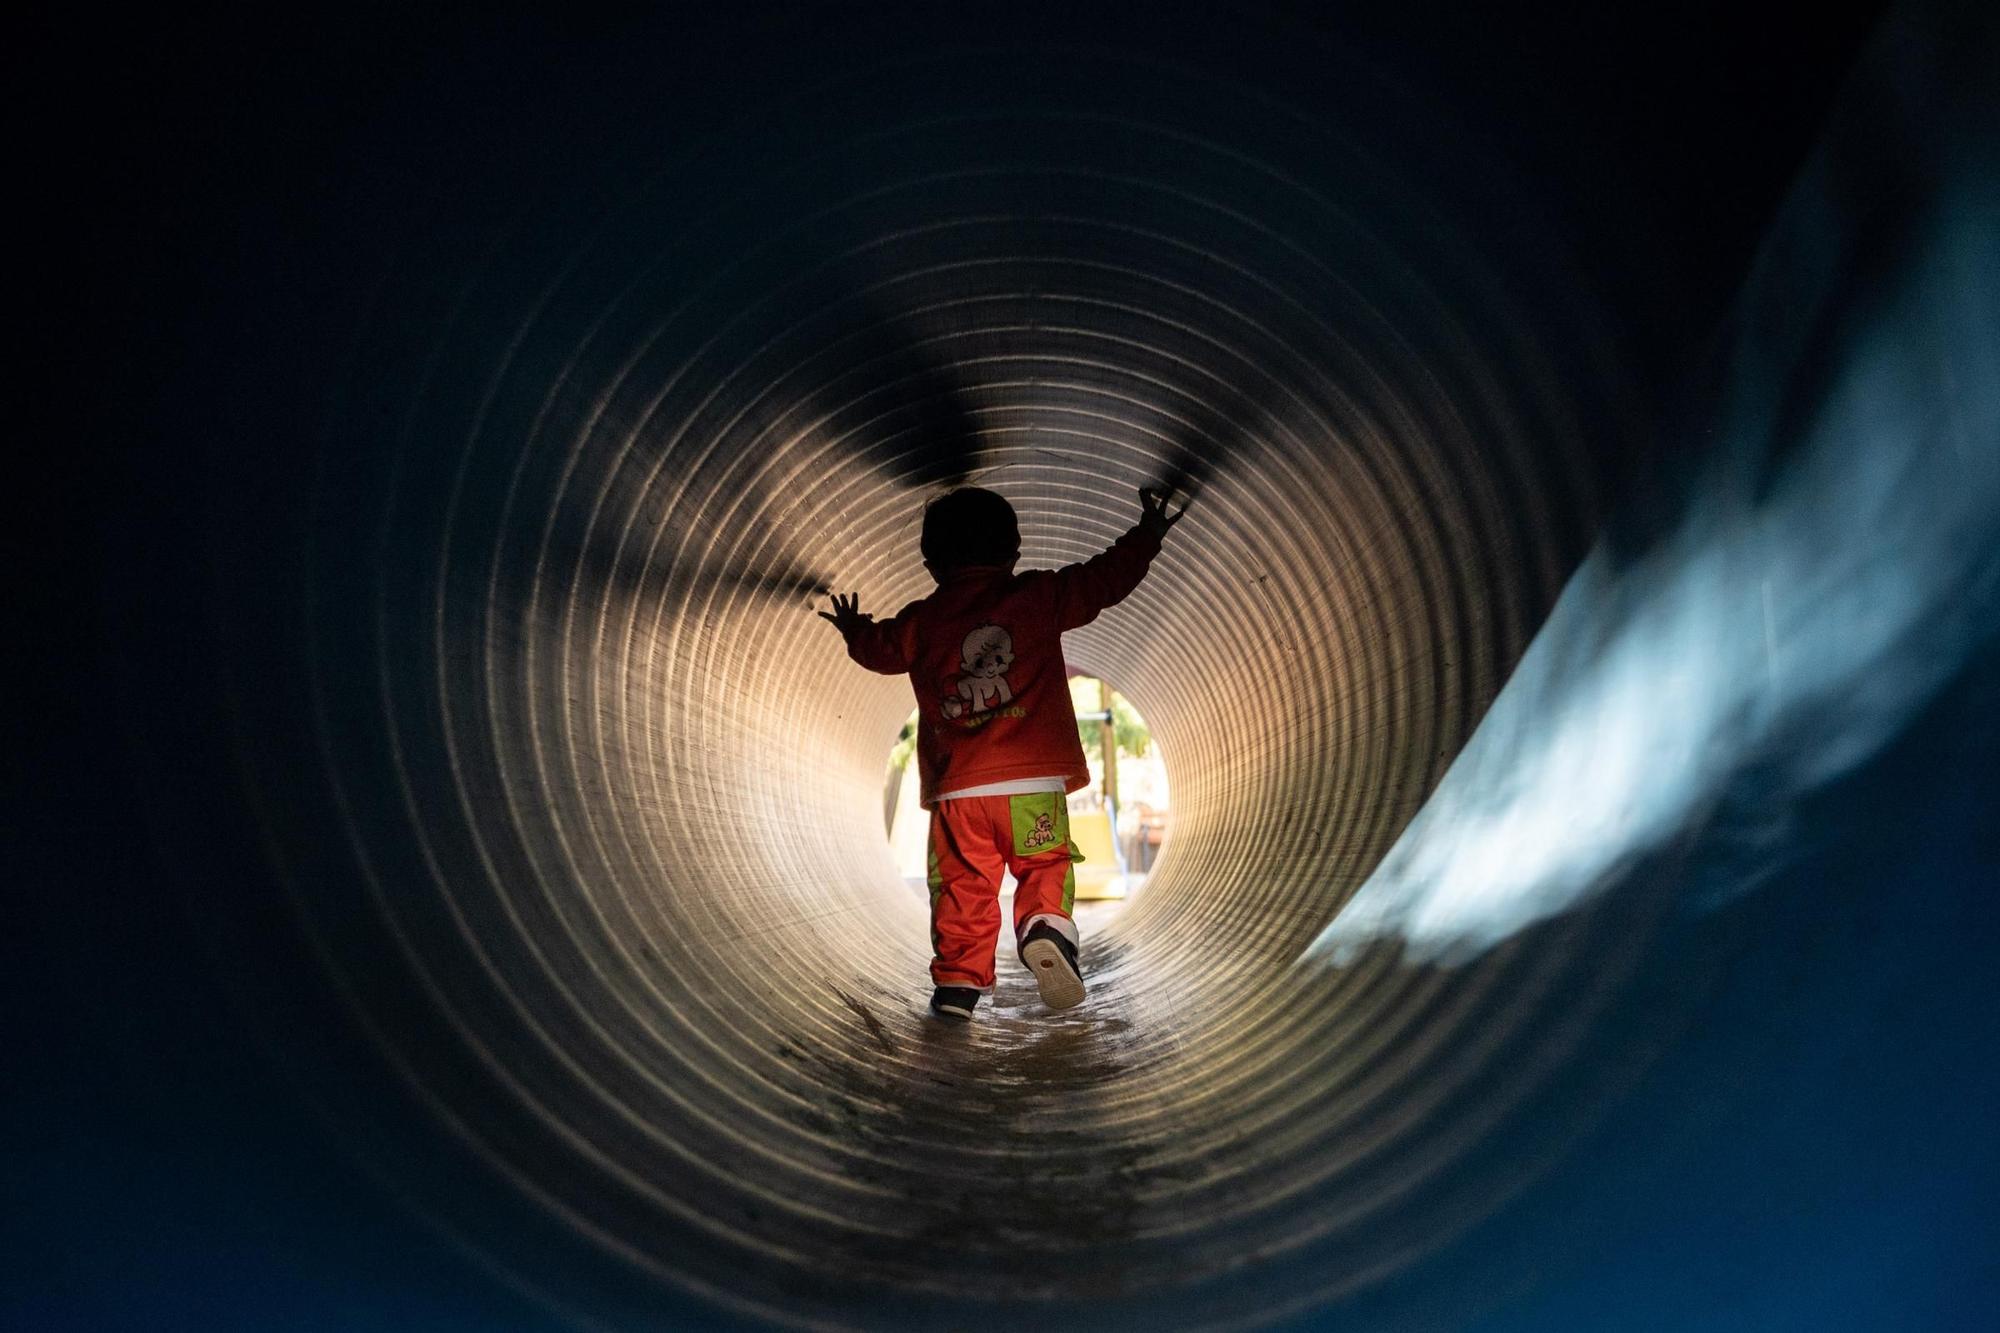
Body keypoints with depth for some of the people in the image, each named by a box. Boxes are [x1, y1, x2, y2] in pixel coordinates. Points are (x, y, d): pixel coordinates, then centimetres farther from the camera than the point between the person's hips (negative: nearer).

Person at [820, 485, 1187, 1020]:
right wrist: (1148, 533, 26)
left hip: (956, 788, 2)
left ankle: (959, 980, 4)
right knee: (1046, 866, 8)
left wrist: (854, 629, 50)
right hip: (1035, 781, -1)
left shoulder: (920, 621, 11)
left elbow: (879, 649, 28)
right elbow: (1105, 579, 12)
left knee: (963, 886, 8)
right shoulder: (1039, 595, 6)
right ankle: (1046, 925, -19)